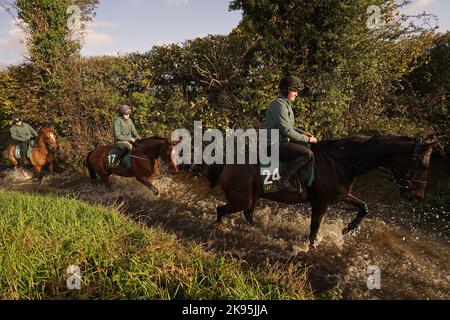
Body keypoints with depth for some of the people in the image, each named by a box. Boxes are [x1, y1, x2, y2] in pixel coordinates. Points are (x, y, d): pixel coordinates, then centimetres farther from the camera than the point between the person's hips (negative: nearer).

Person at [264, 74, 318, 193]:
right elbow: (287, 131, -21)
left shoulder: (286, 104, 18)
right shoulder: (279, 105, -16)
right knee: (307, 153, -23)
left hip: (283, 141, 11)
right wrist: (307, 139, -13)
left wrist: (303, 133, 9)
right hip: (275, 145, -11)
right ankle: (283, 177, -15)